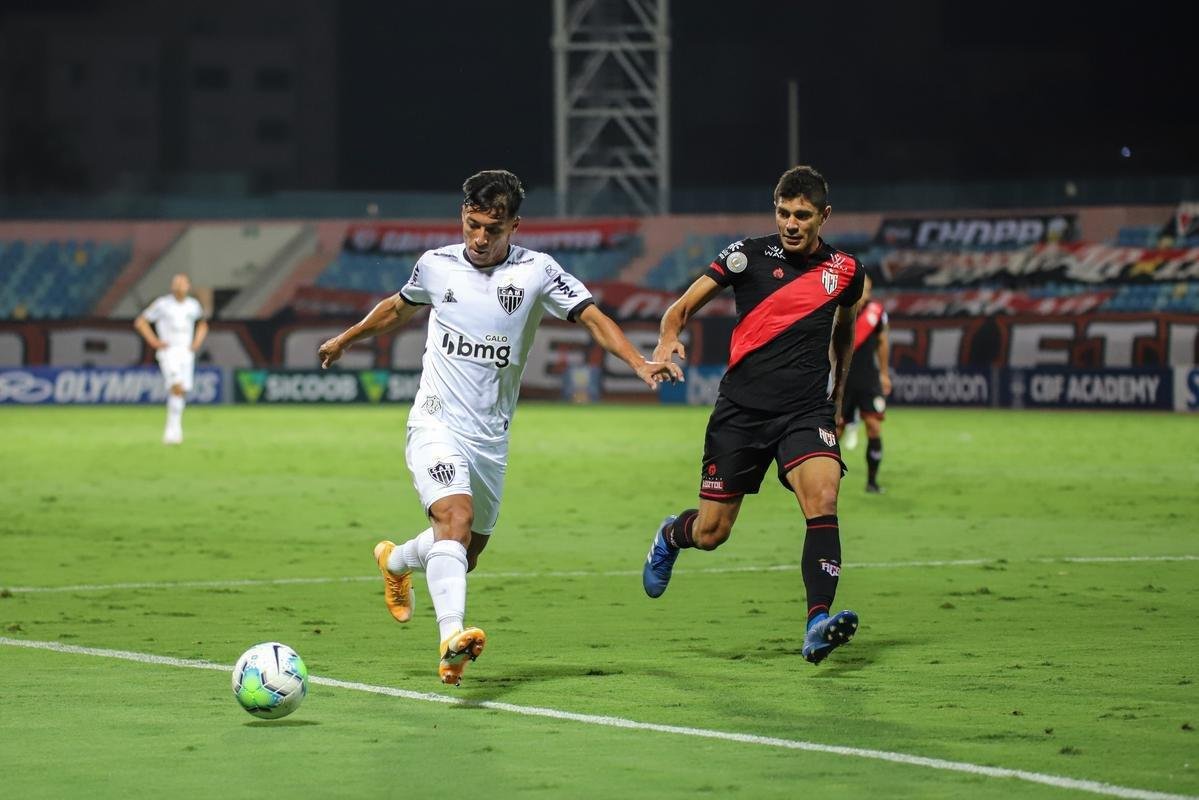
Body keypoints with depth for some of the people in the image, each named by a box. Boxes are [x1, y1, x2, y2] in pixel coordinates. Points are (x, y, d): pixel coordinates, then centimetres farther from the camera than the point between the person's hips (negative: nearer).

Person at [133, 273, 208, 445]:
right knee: (176, 387, -22)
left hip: (186, 352, 5)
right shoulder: (162, 304, -4)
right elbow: (140, 322, 3)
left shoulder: (194, 306, 9)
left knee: (182, 392, 4)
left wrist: (197, 343, 11)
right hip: (168, 351, -5)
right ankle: (174, 427, -19)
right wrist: (154, 342, -6)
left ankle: (172, 430, 17)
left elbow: (203, 324, 28)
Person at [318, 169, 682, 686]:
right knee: (457, 514, -29)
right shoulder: (436, 266, 1)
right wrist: (347, 339, 35)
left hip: (491, 438, 3)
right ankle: (453, 637, -43)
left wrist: (640, 363, -25)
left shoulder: (536, 271, -3)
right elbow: (399, 307, 22)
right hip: (436, 425, -3)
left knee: (468, 551, 14)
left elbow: (593, 318, -9)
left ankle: (396, 561, 47)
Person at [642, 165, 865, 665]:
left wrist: (838, 390, 31)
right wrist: (668, 340, -21)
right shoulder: (750, 254, -2)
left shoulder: (844, 270, 6)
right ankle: (670, 536, 42)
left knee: (822, 497, -27)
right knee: (711, 533, 4)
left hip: (806, 412, 1)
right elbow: (684, 307, 0)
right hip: (741, 411, -1)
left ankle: (817, 625, -32)